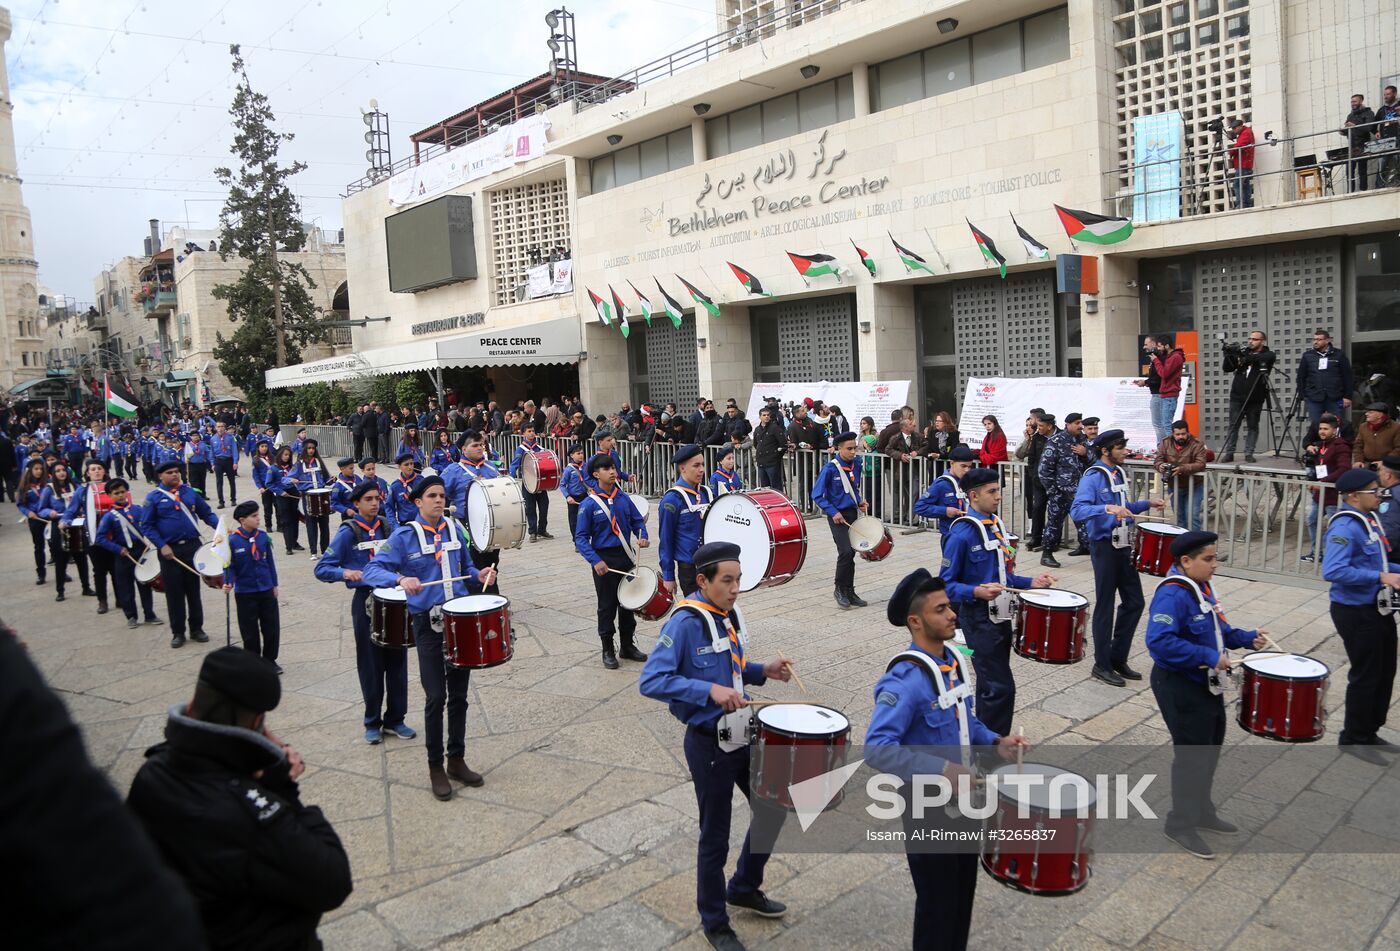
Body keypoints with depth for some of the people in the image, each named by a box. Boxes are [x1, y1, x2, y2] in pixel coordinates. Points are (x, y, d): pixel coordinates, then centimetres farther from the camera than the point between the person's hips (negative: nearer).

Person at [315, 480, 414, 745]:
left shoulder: (388, 528, 7)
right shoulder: (348, 532, -5)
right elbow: (322, 568, -8)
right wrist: (345, 572, -27)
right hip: (366, 601, -3)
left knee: (397, 660, 6)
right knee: (371, 664, 5)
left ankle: (395, 719, 19)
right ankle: (373, 723, 20)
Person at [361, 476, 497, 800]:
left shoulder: (453, 529, 7)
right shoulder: (404, 535, -8)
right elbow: (372, 569, -16)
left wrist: (479, 576, -4)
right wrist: (400, 579, -35)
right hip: (428, 625, -4)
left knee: (459, 695, 12)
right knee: (436, 697, -3)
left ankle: (457, 760, 26)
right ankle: (435, 767, 14)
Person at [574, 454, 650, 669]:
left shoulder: (624, 498, 2)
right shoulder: (589, 504, -11)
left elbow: (637, 520, 11)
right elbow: (581, 537, -10)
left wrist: (642, 537, -11)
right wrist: (595, 561, -22)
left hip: (626, 556, 4)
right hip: (604, 560, -4)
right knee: (607, 606, 6)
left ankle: (628, 645, 29)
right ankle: (608, 650, 20)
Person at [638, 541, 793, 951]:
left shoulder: (730, 613, 2)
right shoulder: (685, 622, -22)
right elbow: (651, 681, -28)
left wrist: (762, 671, -1)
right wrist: (710, 690, -35)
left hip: (744, 734, 8)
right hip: (709, 744, -7)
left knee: (772, 809, 19)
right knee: (715, 838, 8)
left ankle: (744, 888, 43)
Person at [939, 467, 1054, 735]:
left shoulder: (997, 525, 10)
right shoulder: (961, 534, -17)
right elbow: (946, 583, -15)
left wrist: (1031, 582, 6)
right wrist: (977, 592, -30)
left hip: (1000, 616, 8)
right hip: (978, 619, -8)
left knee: (991, 685, 17)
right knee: (1001, 687, -9)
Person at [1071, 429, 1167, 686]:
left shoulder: (1119, 473, 10)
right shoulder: (1093, 477, -15)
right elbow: (1077, 510, -29)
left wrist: (1147, 504, 12)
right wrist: (1108, 508, -41)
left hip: (1123, 545, 8)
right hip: (1104, 546, -8)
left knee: (1134, 601, 11)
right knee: (1105, 606, 1)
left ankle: (1118, 658, 25)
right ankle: (1102, 665, 14)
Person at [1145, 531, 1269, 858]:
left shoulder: (1201, 588, 6)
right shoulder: (1172, 595, -25)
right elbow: (1159, 641, -35)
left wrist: (1246, 638, 3)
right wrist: (1208, 656, -32)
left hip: (1206, 684, 10)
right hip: (1180, 687, -10)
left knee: (1209, 749, 21)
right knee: (1192, 755, 0)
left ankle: (1202, 811, 39)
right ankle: (1181, 825, 16)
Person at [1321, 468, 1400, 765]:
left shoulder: (1369, 520, 8)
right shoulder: (1345, 527, -22)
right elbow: (1333, 571, -32)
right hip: (1356, 612, -9)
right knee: (1365, 675, 1)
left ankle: (1370, 732, 33)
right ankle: (1353, 739, 17)